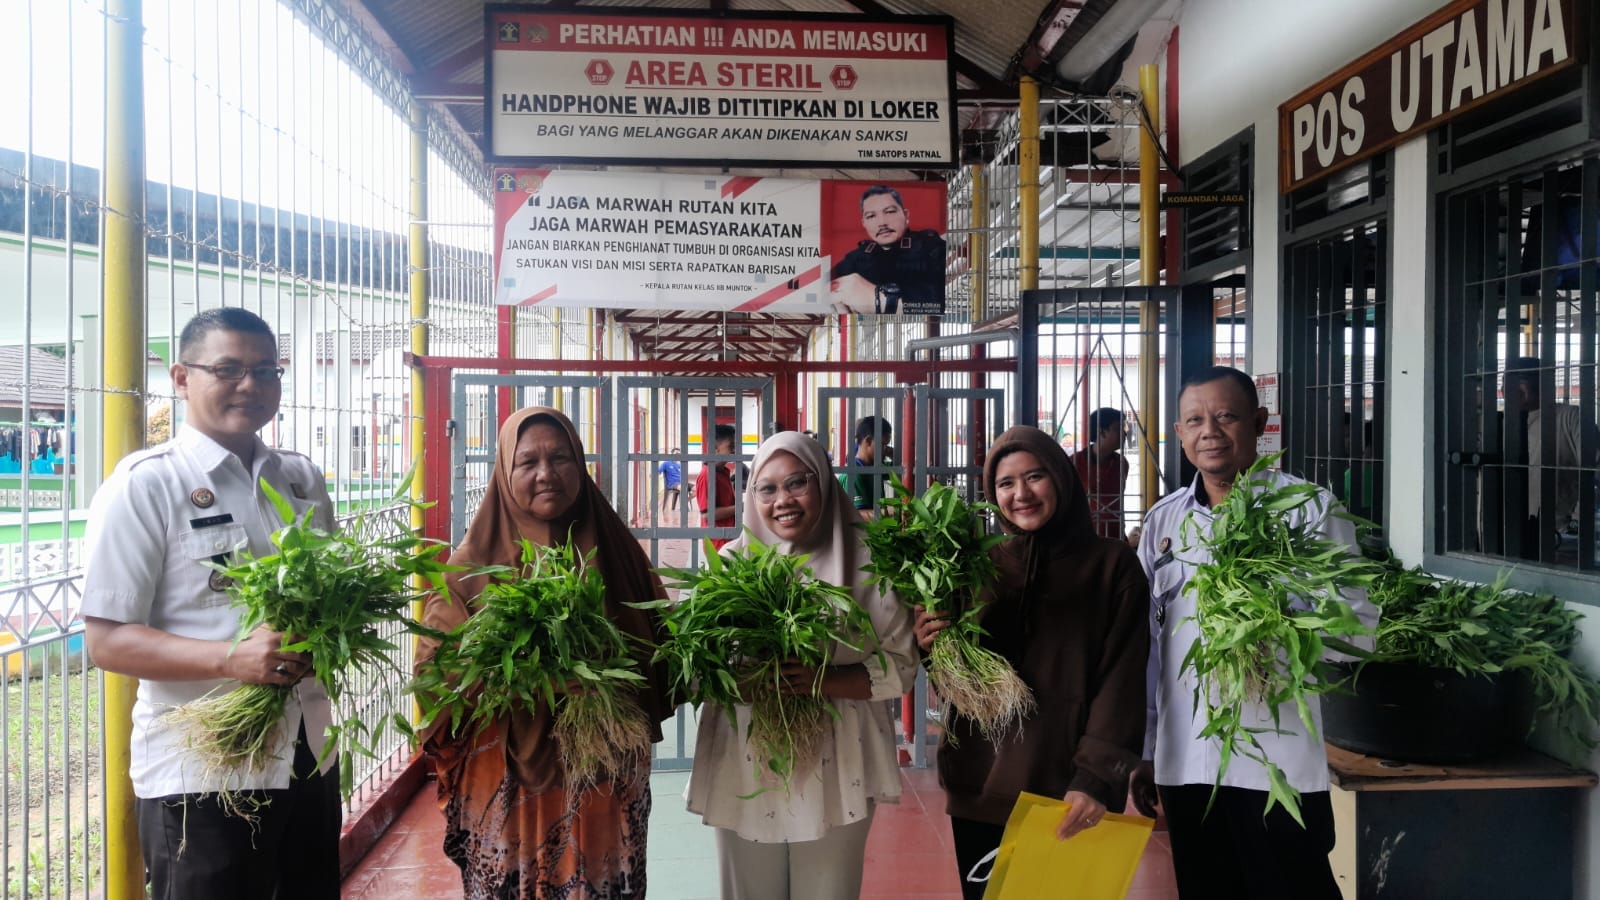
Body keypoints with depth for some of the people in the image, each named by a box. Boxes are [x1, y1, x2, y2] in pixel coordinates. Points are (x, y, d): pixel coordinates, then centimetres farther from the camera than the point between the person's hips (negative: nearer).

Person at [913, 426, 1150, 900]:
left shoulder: (1112, 564, -4)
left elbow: (1121, 681, -7)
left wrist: (1098, 778, -15)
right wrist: (936, 651, -12)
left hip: (1066, 788, -3)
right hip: (980, 784, 3)